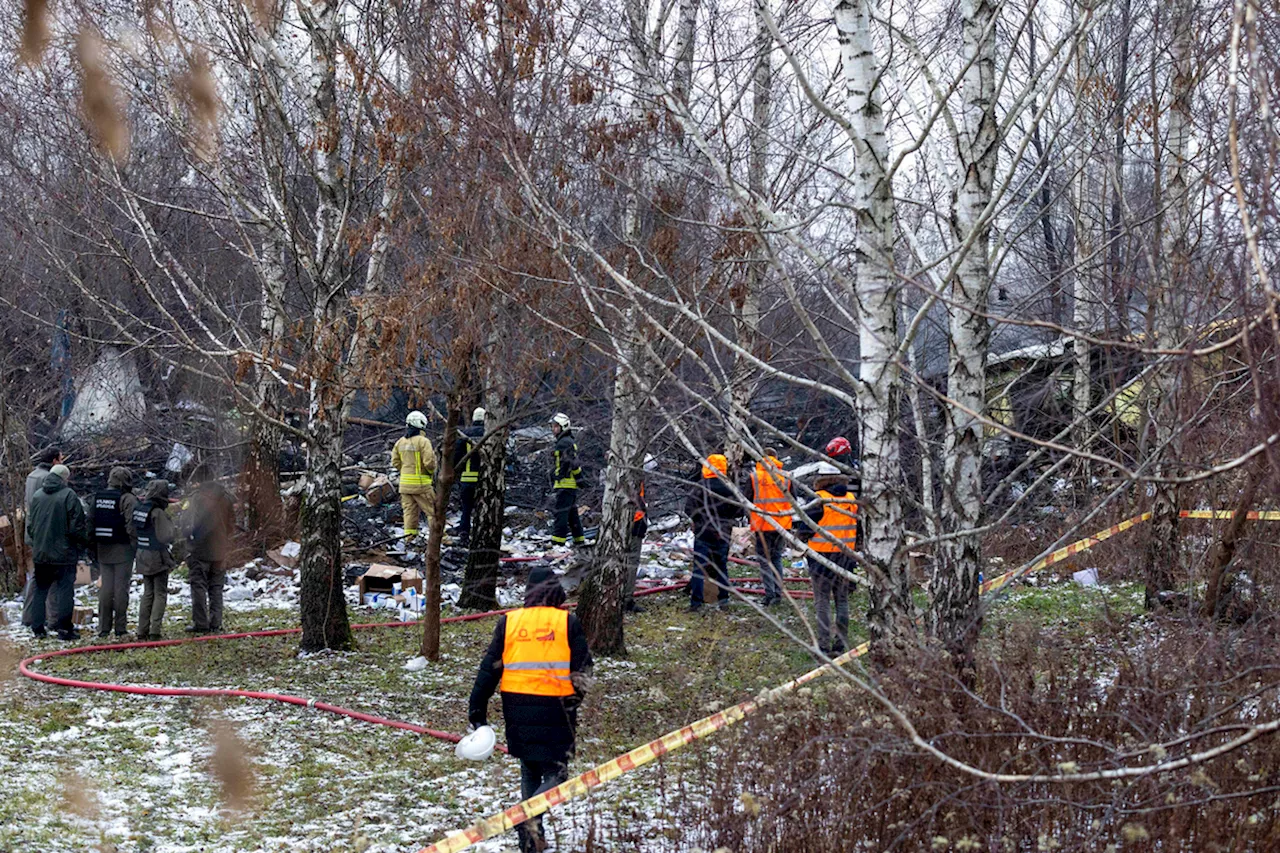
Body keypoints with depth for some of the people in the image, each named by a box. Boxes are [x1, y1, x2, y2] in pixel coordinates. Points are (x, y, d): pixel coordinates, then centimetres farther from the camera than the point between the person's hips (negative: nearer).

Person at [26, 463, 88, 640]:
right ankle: (64, 628, -3)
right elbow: (77, 526, -12)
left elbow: (30, 525, 13)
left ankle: (38, 628, 15)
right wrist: (83, 544, 3)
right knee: (65, 589, -1)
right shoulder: (69, 496, -12)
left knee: (40, 590, 13)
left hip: (40, 553, 5)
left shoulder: (37, 496, 6)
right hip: (64, 553, -5)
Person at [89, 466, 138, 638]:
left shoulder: (97, 498, 9)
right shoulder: (128, 499, -11)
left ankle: (103, 628, 10)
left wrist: (94, 549, 15)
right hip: (122, 550, -5)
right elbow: (131, 525, -17)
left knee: (105, 587, 10)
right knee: (121, 588, 0)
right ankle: (120, 627, 2)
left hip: (103, 550, 5)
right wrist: (135, 546, -9)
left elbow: (90, 523, 10)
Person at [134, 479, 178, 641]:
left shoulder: (138, 508, 3)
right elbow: (165, 536, -22)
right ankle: (155, 630, -3)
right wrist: (175, 530, -4)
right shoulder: (158, 513, -20)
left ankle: (142, 630, 13)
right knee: (160, 594, 3)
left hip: (143, 557, 7)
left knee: (147, 593, 15)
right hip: (158, 558, -7)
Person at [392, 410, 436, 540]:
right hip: (421, 482, -6)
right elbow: (429, 461, -18)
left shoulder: (400, 441, 8)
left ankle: (409, 537, 10)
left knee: (409, 510, 11)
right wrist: (432, 471, 2)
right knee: (432, 510, 0)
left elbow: (395, 462, 11)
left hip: (405, 482, 6)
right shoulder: (423, 441, -13)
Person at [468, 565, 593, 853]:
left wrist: (477, 711, 8)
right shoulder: (567, 622, -2)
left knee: (529, 770, 20)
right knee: (556, 773, 4)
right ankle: (530, 817, -22)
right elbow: (582, 668, -1)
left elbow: (489, 668, 4)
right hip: (555, 708, -3)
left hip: (517, 707, 3)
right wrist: (575, 697, 17)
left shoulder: (508, 622, 5)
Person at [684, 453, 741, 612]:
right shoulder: (730, 488, -2)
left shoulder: (699, 487, -11)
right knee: (722, 566, 16)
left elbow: (689, 509, -11)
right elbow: (739, 510, 2)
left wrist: (699, 518, 7)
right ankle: (724, 598, 16)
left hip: (703, 533, -3)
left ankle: (695, 602, -8)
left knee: (699, 567, -2)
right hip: (723, 534, 3)